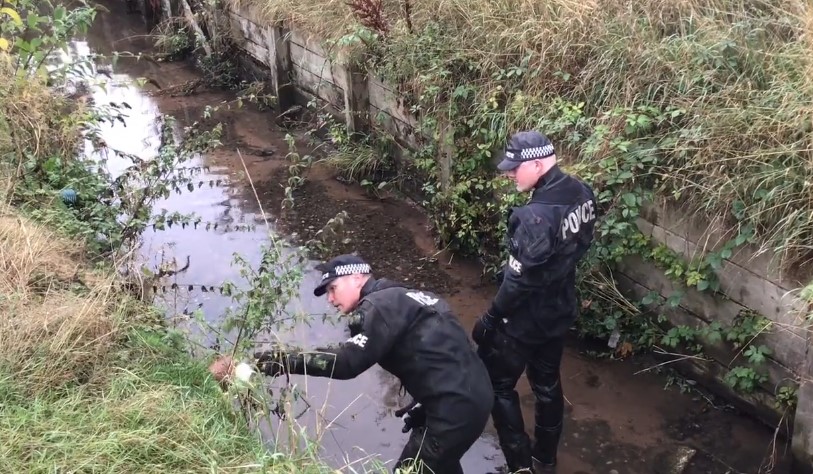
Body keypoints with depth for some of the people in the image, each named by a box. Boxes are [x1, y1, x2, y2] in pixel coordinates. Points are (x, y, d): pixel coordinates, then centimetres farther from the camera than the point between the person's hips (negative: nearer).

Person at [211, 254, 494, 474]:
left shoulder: (380, 305, -10)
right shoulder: (403, 298, 20)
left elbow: (347, 361, -20)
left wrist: (285, 361, -20)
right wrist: (421, 406, 17)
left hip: (455, 408, -10)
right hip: (477, 396, 10)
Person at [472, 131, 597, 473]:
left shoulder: (537, 216, -32)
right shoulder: (582, 194, -6)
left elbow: (519, 280, -26)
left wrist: (490, 319, -13)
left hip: (525, 319, -8)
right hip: (559, 311, 8)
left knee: (497, 385, 11)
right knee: (547, 383, 23)